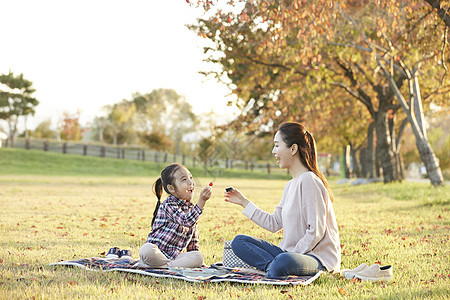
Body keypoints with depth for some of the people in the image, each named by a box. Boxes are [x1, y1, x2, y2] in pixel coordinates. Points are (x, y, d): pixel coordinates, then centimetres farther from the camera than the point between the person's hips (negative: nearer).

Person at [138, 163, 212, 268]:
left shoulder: (191, 207, 11)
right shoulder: (168, 205, -13)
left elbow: (193, 236, 20)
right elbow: (186, 221, -30)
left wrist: (195, 259, 15)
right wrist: (201, 201, -36)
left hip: (175, 255, 6)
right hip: (157, 251, -6)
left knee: (198, 257, -21)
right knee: (146, 250, -39)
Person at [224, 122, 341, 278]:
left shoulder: (308, 181, -15)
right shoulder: (290, 185, 14)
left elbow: (316, 232, -20)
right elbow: (274, 223, 17)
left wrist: (292, 255, -17)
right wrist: (244, 202, 20)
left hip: (319, 256, -10)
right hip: (292, 252, 10)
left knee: (284, 262, -42)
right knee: (239, 242, 0)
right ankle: (272, 266, -18)